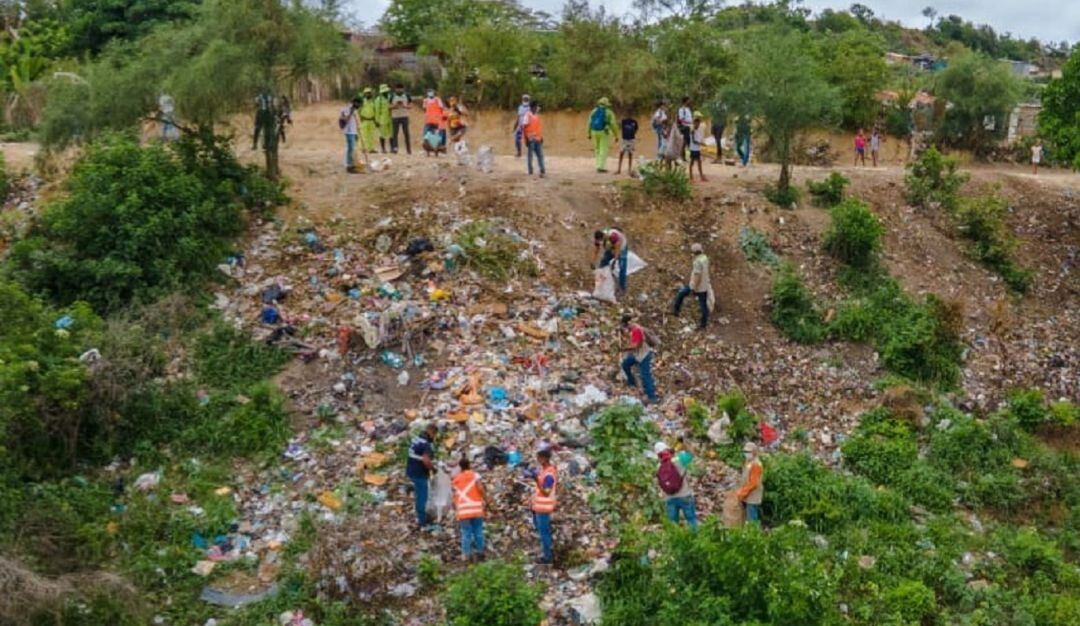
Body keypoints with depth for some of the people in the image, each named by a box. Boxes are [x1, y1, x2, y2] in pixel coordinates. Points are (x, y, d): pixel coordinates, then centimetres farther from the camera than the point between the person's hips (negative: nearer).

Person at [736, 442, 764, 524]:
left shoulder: (755, 464, -18)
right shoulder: (748, 463, 11)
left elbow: (753, 483, -21)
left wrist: (742, 493, -16)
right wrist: (740, 492, 14)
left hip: (752, 498, -9)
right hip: (748, 497, 9)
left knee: (752, 520, -6)